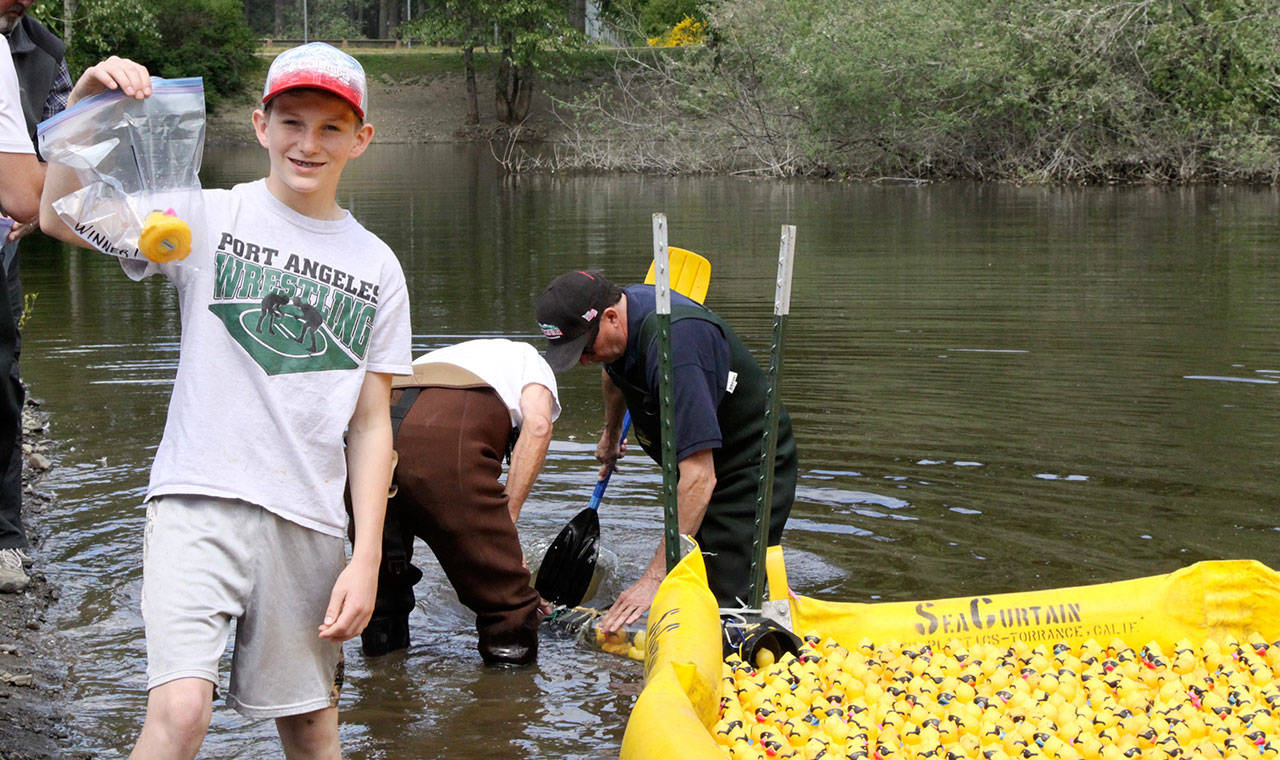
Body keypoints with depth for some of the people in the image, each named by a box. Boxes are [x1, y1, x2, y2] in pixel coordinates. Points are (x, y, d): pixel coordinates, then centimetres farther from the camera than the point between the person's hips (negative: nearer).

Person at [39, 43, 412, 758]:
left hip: (311, 522, 3)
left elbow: (371, 424, 8)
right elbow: (62, 217, -10)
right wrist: (87, 105, -24)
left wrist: (366, 559, 1)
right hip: (200, 503, -3)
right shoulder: (209, 218, 2)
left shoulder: (377, 266, 9)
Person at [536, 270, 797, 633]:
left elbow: (700, 478, -39)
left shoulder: (673, 344, -36)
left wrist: (657, 575, -39)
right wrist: (611, 435, 39)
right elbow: (615, 373, 22)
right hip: (704, 460, 9)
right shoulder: (624, 303, -7)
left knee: (725, 603, -19)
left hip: (752, 472, -9)